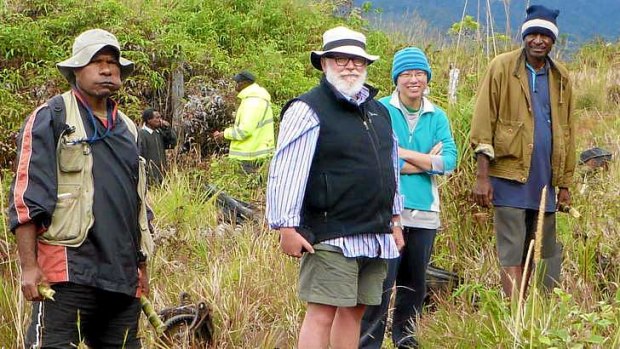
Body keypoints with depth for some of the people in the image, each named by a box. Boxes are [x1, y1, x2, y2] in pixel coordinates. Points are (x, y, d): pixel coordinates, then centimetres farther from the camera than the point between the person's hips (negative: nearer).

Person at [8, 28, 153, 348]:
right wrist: (28, 265, -14)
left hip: (123, 275, 7)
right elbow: (26, 198, -7)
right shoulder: (50, 119, -1)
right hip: (68, 272, -7)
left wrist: (142, 267, 25)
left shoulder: (127, 129, 20)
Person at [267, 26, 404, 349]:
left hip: (375, 235, 8)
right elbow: (285, 173, -12)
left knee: (354, 310, 11)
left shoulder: (379, 112, 18)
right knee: (322, 313, -9)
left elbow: (391, 168, 27)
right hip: (331, 235, -8)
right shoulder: (308, 110, -7)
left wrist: (394, 218, 25)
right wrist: (287, 227, -15)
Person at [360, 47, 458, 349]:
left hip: (424, 212, 5)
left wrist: (404, 155, -10)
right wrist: (427, 161, -8)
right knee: (381, 284, -10)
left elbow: (449, 162, -2)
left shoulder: (437, 117, 10)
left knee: (414, 286, 13)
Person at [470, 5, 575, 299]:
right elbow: (483, 123, -7)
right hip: (510, 176, -5)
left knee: (539, 253, 9)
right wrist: (482, 176, -13)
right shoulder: (502, 68, -3)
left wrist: (565, 185, 12)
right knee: (512, 255, -5)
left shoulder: (561, 78, 11)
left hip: (545, 181, 5)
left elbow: (567, 132, 15)